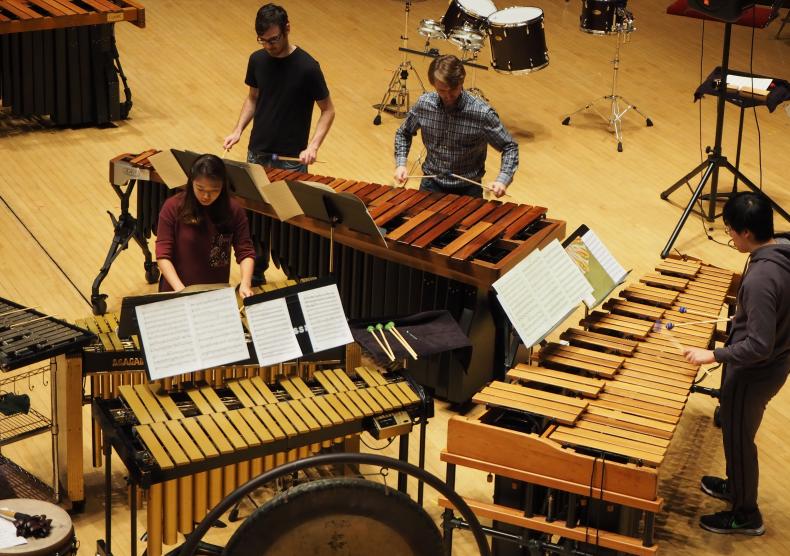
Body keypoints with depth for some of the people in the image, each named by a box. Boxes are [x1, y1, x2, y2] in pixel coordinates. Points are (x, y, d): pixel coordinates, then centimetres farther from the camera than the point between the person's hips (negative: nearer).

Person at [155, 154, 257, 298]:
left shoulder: (233, 210, -1)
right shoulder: (173, 207, -6)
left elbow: (245, 252, 0)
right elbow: (163, 255, -6)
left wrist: (245, 284, -18)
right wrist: (179, 289, -19)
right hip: (177, 294, -1)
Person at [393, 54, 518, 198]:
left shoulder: (482, 114, -18)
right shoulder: (423, 104, -8)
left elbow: (509, 147, -7)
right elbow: (403, 133, 12)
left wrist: (502, 180, -22)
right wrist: (400, 164, -3)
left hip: (467, 188, -2)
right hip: (432, 183, 2)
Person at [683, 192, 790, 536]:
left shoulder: (760, 279, -35)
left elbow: (758, 346, -32)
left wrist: (713, 355, -22)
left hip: (753, 374, -9)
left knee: (737, 438, 13)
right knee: (736, 430, 29)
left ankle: (745, 514, 32)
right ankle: (736, 485, 51)